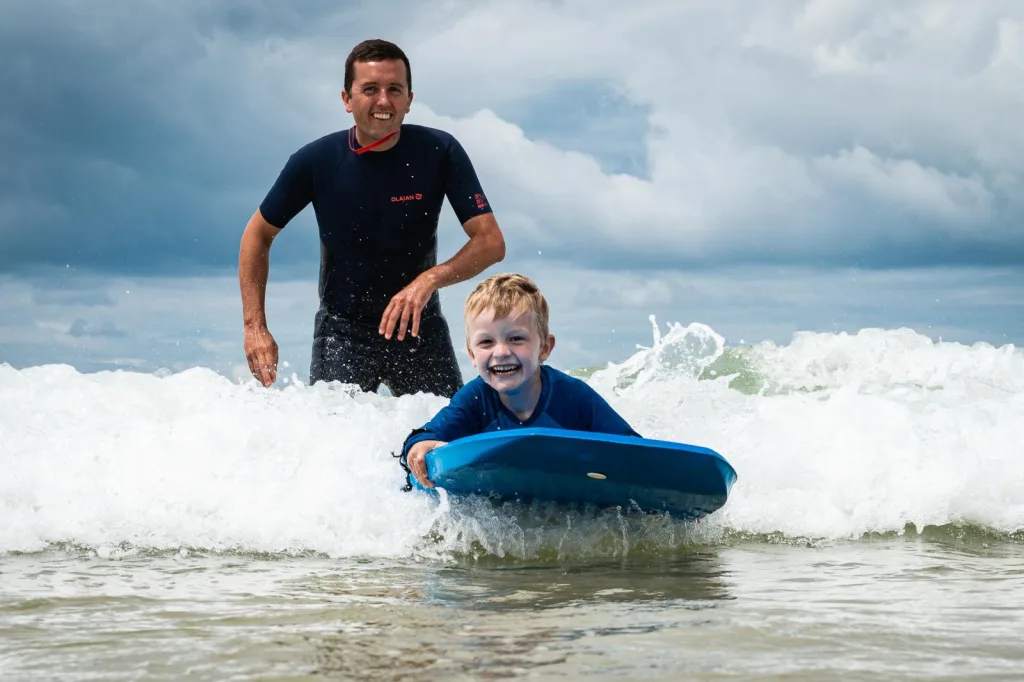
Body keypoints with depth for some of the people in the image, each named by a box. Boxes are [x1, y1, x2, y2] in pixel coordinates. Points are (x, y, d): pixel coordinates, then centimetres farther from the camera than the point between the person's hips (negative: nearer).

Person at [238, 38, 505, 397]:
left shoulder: (439, 152, -13)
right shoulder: (316, 161, -11)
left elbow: (491, 242, -15)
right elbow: (258, 236, 1)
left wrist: (430, 279, -33)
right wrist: (255, 326, -9)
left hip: (419, 327, 1)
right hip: (343, 330, -1)